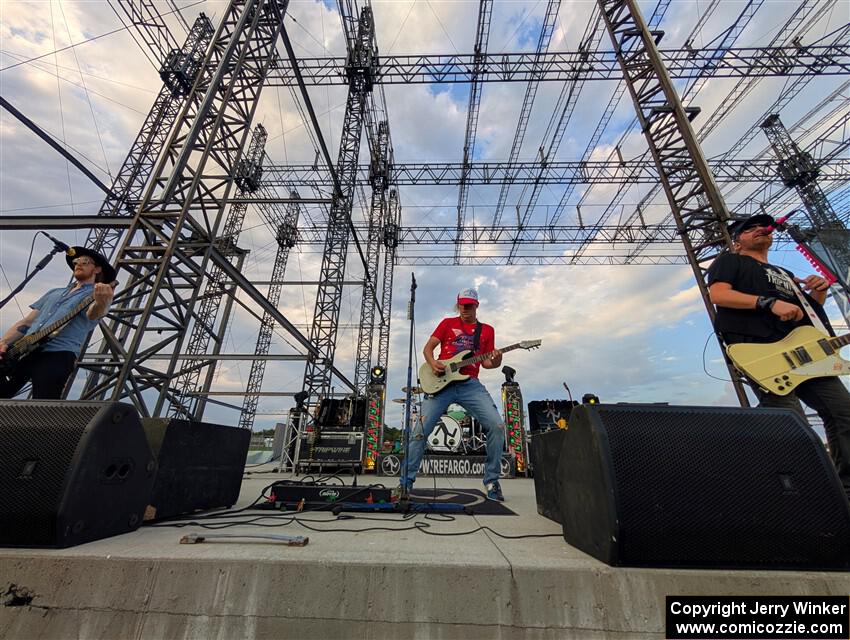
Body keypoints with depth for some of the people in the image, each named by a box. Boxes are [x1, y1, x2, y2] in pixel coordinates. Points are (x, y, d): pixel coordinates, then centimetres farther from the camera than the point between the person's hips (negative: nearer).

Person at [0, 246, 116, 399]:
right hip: (21, 351, 7)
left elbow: (93, 313, -20)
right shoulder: (54, 293, 27)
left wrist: (101, 303, -46)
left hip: (57, 355, -7)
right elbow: (26, 322, 25)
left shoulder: (98, 294, 5)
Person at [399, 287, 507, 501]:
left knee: (497, 425, -14)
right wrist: (432, 363, -13)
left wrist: (495, 361, -11)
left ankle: (492, 481, 5)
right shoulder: (448, 323, 13)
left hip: (470, 384, 1)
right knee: (420, 430, -8)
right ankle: (406, 481, 9)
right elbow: (428, 347, 8)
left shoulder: (487, 330, 17)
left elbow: (486, 362, 13)